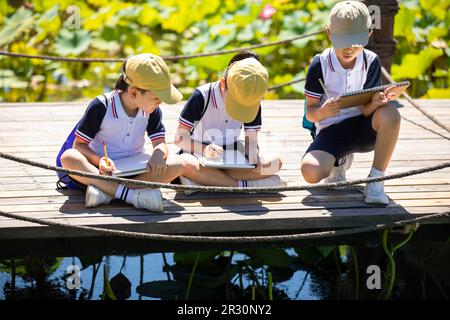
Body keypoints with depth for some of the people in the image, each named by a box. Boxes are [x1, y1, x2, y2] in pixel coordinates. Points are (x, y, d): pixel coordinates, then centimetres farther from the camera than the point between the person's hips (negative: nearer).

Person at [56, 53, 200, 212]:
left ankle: (106, 191, -34)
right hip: (105, 170, -3)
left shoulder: (152, 111, -1)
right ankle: (132, 194, -45)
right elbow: (79, 145, -10)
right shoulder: (101, 107, -13)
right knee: (68, 157, -35)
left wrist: (159, 153, -27)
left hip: (134, 171, 3)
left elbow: (160, 144, -2)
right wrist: (99, 160, -30)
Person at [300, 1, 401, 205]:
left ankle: (375, 181, -20)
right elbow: (310, 112, -9)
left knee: (390, 113, -34)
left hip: (362, 128, 1)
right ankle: (339, 162, 9)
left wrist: (375, 103, -35)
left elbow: (366, 109, -10)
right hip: (330, 132, -1)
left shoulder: (371, 62, -6)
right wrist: (322, 112, -34)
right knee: (310, 172, -31)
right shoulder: (320, 65, -11)